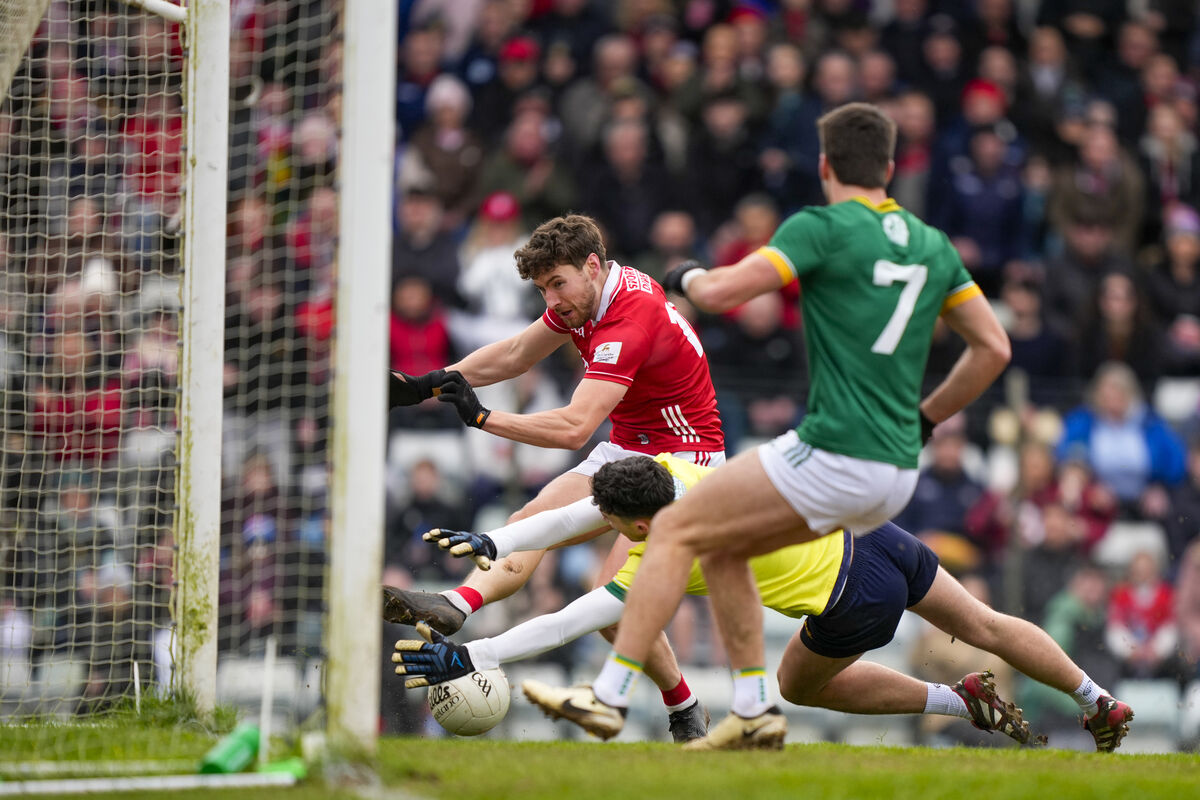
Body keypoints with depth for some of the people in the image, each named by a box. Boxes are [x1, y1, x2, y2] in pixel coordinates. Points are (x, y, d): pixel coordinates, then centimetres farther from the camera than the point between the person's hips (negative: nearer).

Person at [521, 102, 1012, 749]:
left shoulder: (822, 228, -7)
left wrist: (689, 277, 10)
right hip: (897, 474, 7)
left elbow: (722, 292, -14)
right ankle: (754, 712, 14)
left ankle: (609, 695, -2)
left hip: (834, 452, -7)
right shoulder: (933, 246, 13)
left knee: (675, 531, 3)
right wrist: (924, 419, 24)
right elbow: (994, 348, 14)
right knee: (722, 547, 21)